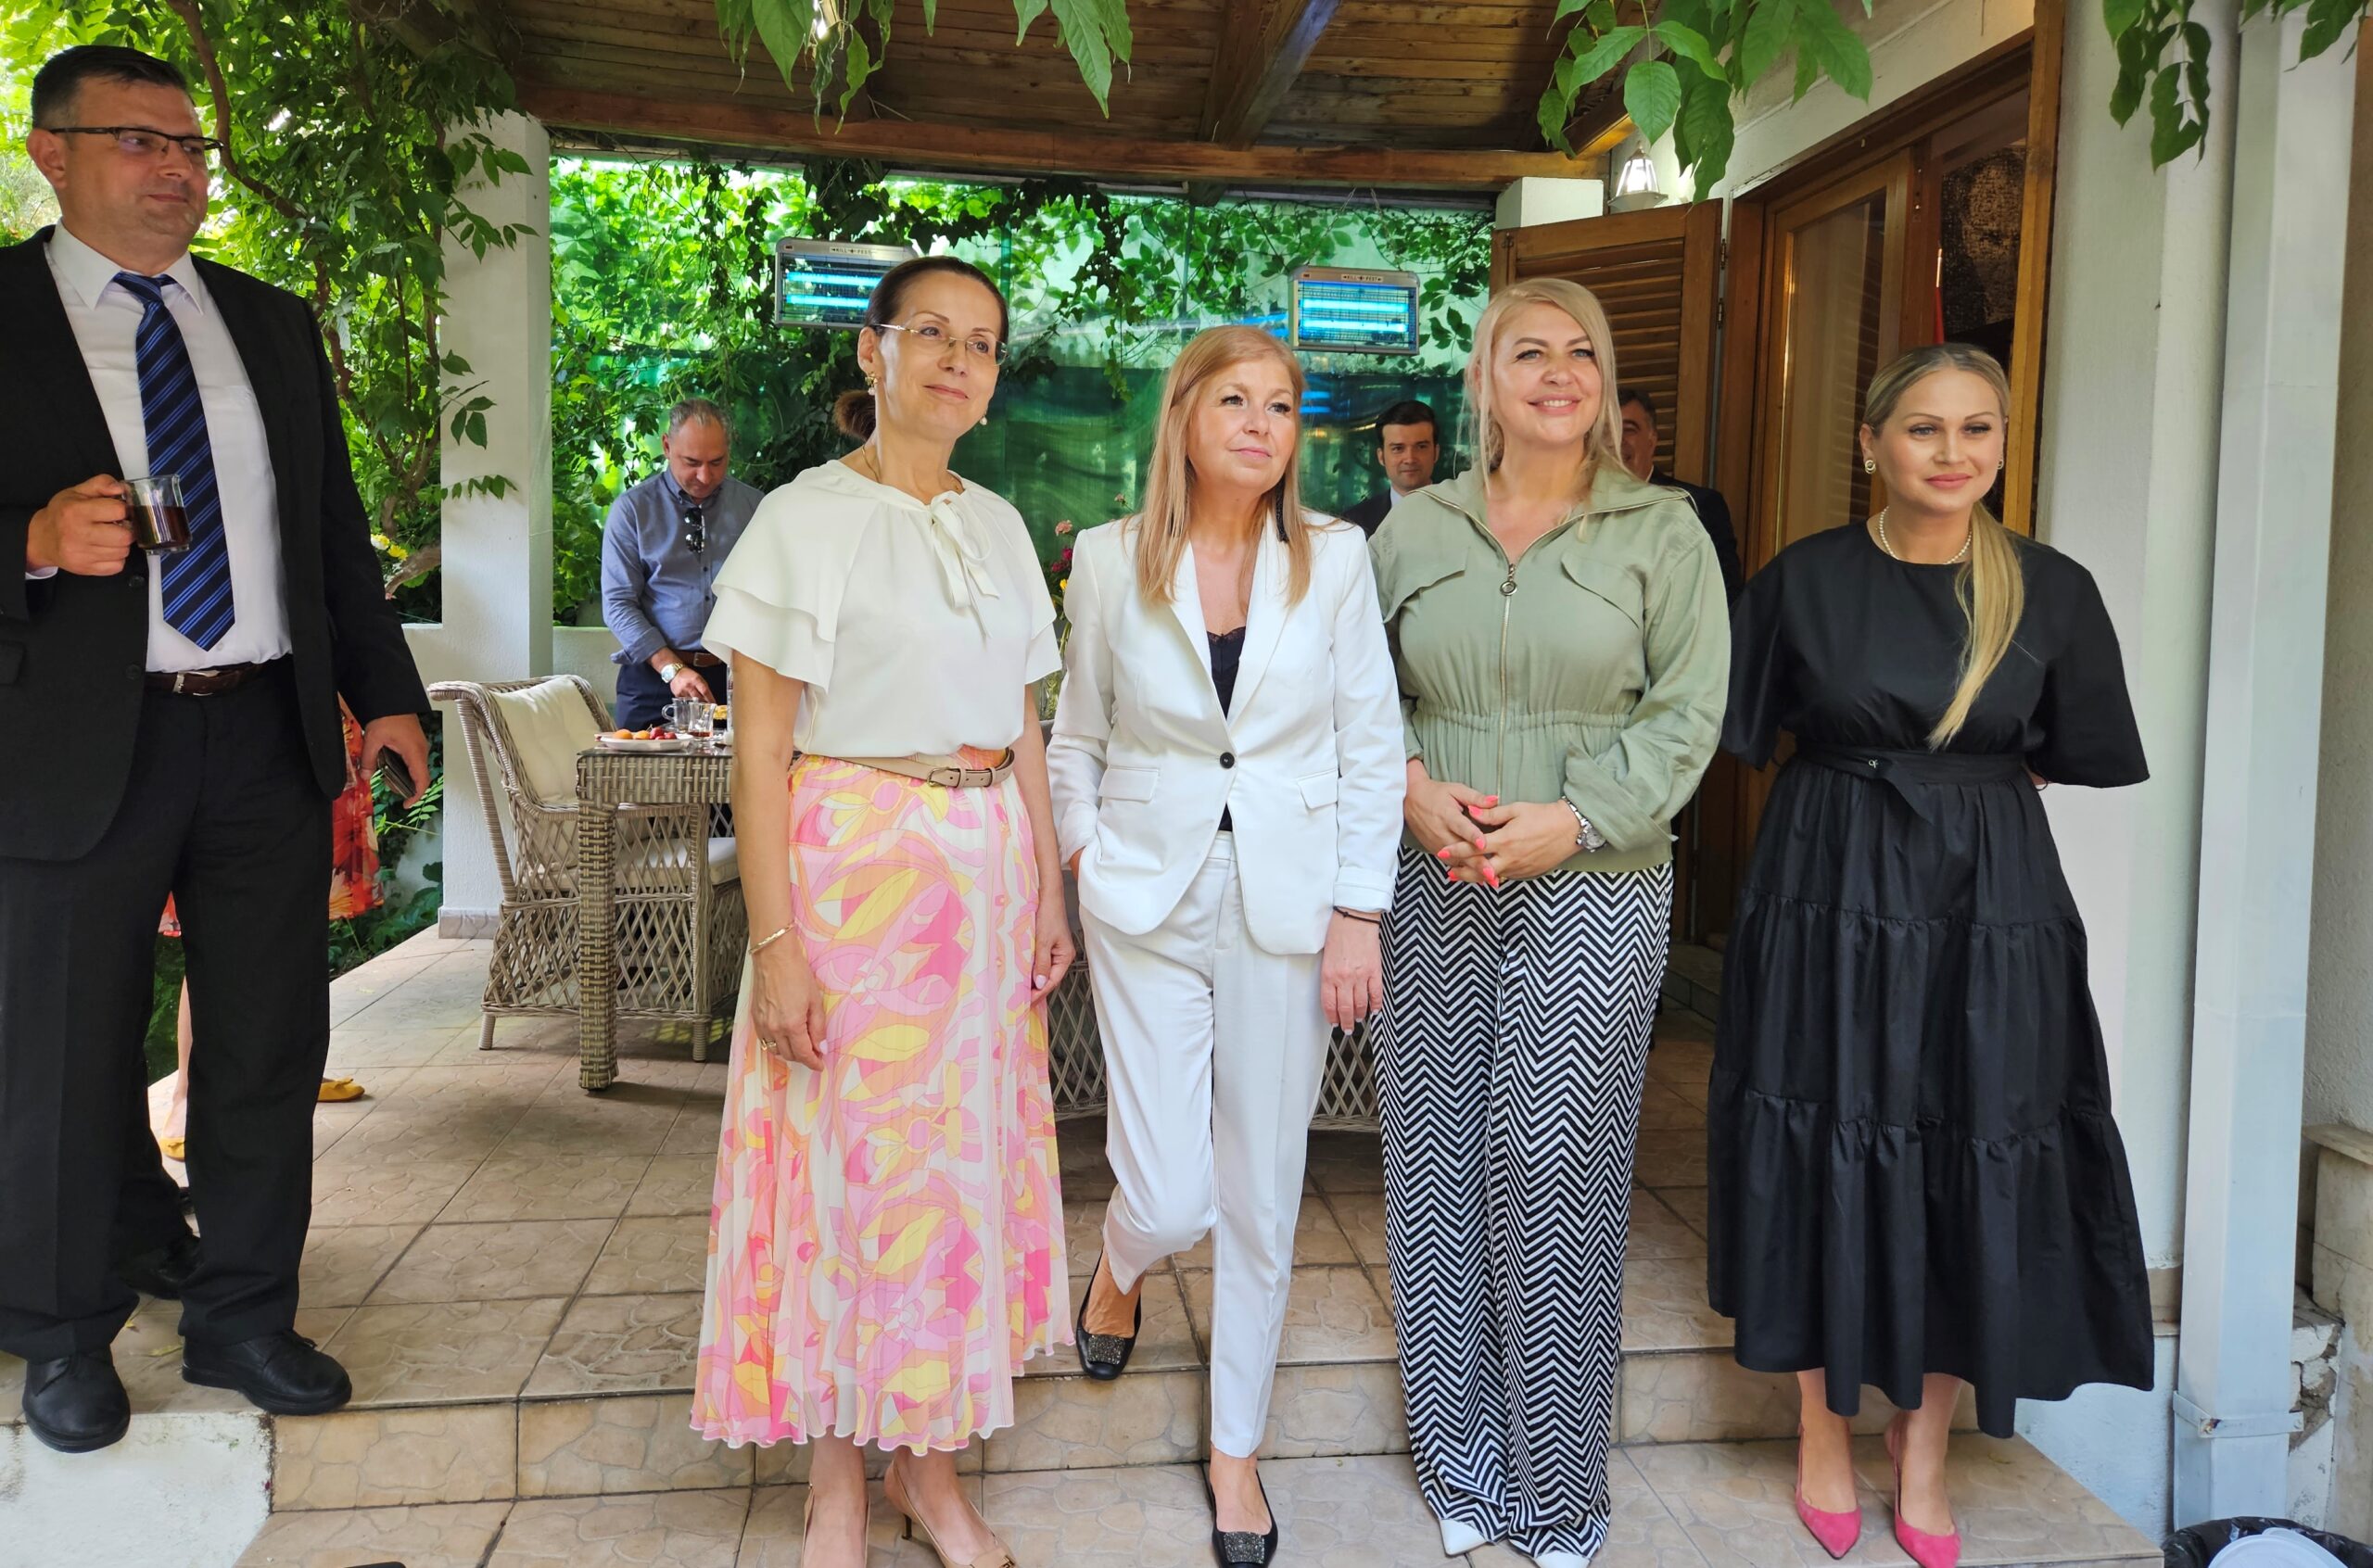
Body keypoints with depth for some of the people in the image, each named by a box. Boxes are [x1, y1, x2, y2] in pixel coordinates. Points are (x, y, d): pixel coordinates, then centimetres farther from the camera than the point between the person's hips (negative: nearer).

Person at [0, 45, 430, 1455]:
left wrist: (385, 690, 9)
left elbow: (335, 526, 15)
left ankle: (242, 1320, 28)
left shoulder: (274, 325, 14)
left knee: (270, 1048, 10)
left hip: (271, 736, 4)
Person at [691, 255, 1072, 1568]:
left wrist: (1049, 891, 10)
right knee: (848, 1166, 1)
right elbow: (760, 750, -10)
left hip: (984, 870, 6)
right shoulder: (806, 519, -6)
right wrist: (776, 940, -15)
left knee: (961, 1159, 10)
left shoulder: (999, 526, 11)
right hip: (850, 867, -5)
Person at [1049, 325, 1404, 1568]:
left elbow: (1372, 748, -1)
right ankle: (1120, 1265, 37)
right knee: (1168, 1197, -2)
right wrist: (1084, 858, 2)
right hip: (1149, 895, 0)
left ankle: (1236, 1445, 30)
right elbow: (1077, 734, 10)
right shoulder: (1112, 560, -1)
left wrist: (1358, 914, -4)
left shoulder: (1336, 559, -2)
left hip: (1287, 898, 1)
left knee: (1261, 1194, 9)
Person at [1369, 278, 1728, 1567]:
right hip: (1432, 889, 3)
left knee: (1551, 1164, -2)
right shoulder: (1413, 529, 9)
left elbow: (1688, 712, -2)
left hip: (1592, 890, -2)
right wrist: (1410, 785, -8)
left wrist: (1573, 818, -13)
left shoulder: (1661, 531, 3)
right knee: (1435, 1161, 6)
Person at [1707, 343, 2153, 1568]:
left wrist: (1963, 786, 6)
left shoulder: (2051, 591, 1)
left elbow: (2081, 757, 10)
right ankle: (1824, 1432, 24)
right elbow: (1741, 734, 5)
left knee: (1973, 1175, 5)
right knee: (1823, 1162, 5)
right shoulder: (1803, 579, -3)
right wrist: (1859, 786, 3)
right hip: (1828, 901, -1)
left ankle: (1923, 1453, 24)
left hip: (1990, 912, 1)